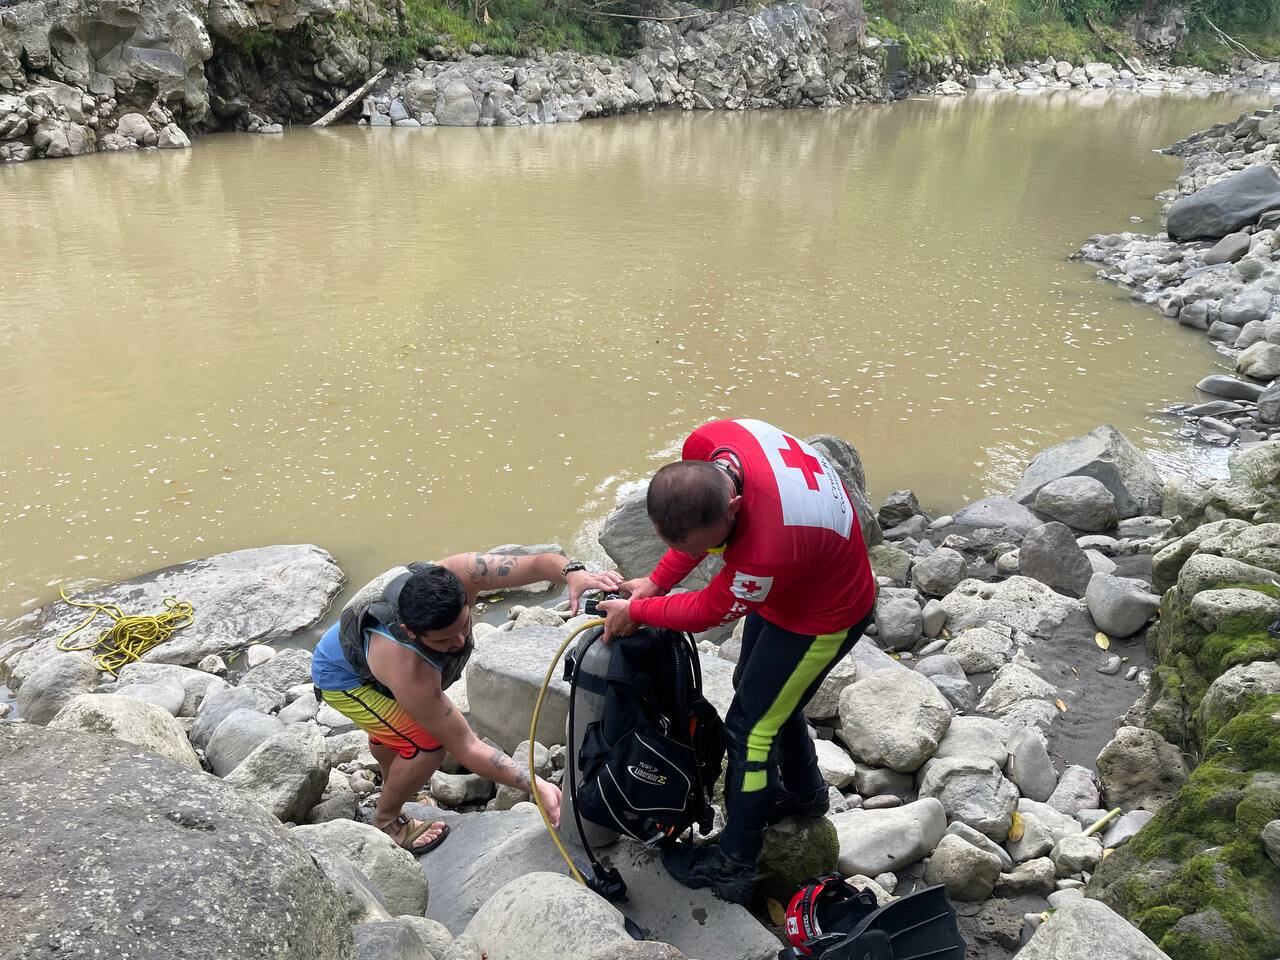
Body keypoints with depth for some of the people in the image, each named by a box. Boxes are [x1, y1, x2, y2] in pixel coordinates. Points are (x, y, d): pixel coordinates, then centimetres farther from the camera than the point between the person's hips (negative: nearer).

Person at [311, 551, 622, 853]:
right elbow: (465, 747, -39)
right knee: (428, 743, -17)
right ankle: (386, 821, 11)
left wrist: (573, 572, -63)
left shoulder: (458, 574, -38)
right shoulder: (408, 672, -47)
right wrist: (538, 786, -44)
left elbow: (537, 563, -41)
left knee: (392, 721, 31)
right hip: (342, 678, -6)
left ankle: (391, 783, 62)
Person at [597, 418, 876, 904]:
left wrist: (635, 611, -10)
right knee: (764, 694, 24)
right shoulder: (705, 447, -26)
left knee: (751, 726, 2)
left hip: (821, 616, -8)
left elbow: (710, 611, -24)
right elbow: (692, 529, -2)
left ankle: (733, 864, 22)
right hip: (778, 587, 8)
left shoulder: (769, 550, -45)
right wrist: (656, 581, -8)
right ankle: (804, 792, 50)